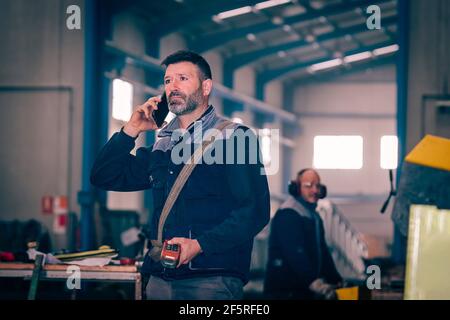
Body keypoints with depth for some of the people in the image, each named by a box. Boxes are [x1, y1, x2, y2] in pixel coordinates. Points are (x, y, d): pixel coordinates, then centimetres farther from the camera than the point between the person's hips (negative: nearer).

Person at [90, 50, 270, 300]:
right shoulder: (162, 145, 18)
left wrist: (200, 244, -20)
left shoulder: (233, 137, -2)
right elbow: (103, 177, 19)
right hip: (160, 278, 6)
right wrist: (131, 130, 8)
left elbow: (255, 211, -11)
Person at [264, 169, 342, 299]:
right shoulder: (287, 214, -13)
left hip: (305, 290, 10)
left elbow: (323, 252, 23)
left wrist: (336, 280, 12)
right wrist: (313, 281, -34)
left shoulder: (314, 216, 20)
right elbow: (295, 253, -25)